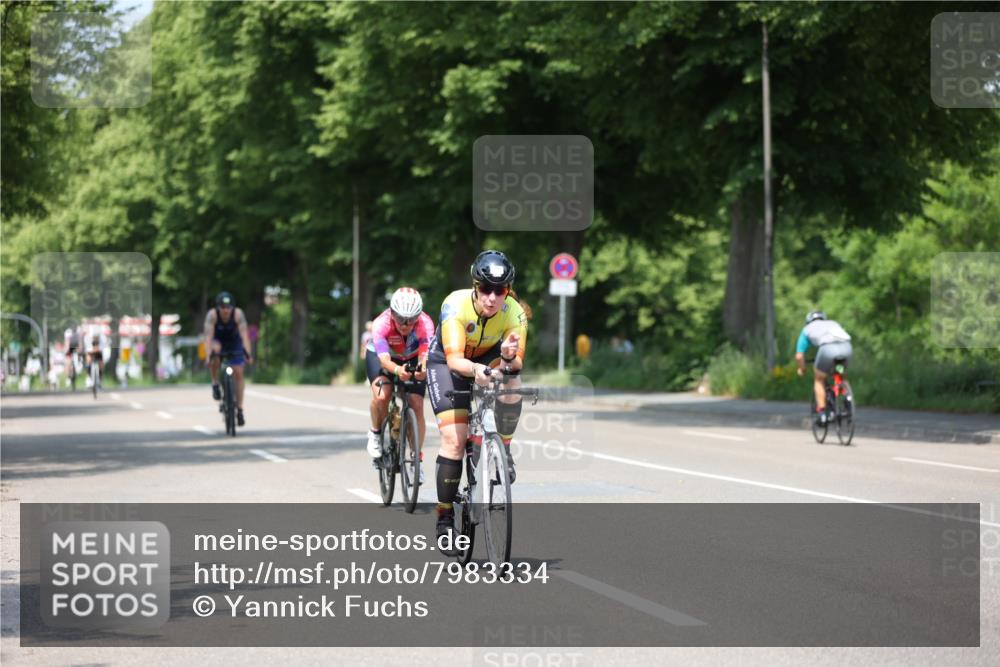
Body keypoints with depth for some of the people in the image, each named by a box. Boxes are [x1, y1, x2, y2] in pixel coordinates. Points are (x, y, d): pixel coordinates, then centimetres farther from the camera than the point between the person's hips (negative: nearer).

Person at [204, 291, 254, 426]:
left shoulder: (238, 314, -30)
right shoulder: (212, 315, -30)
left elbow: (244, 334, -37)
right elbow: (208, 336, -37)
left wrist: (248, 354, -49)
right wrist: (209, 355, -49)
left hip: (234, 343, 1)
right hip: (218, 341, -1)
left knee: (238, 373, -9)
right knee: (215, 350, -36)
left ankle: (239, 410, 0)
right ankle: (215, 384, -17)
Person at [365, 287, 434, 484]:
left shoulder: (425, 324, -35)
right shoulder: (381, 324, -38)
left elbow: (424, 354, -46)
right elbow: (384, 359, -47)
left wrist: (423, 369, -69)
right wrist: (397, 370, -69)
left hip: (412, 359, 1)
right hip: (379, 355, -1)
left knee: (416, 406, -11)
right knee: (381, 395, -28)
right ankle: (375, 433, 1)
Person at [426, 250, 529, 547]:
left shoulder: (515, 314, -27)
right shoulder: (456, 305, -34)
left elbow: (517, 363, -28)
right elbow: (454, 360, -41)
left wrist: (509, 358, -51)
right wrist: (475, 370, -61)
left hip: (489, 358, 2)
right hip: (446, 362, -2)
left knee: (512, 388, -33)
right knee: (454, 438, -15)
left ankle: (502, 452, -8)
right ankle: (445, 518, -3)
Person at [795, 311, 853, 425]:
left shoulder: (807, 329, 31)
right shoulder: (833, 323, 40)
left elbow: (799, 356, 26)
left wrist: (802, 369, 44)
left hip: (828, 348, -3)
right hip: (847, 347, 3)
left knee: (819, 380, 19)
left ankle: (821, 412, 12)